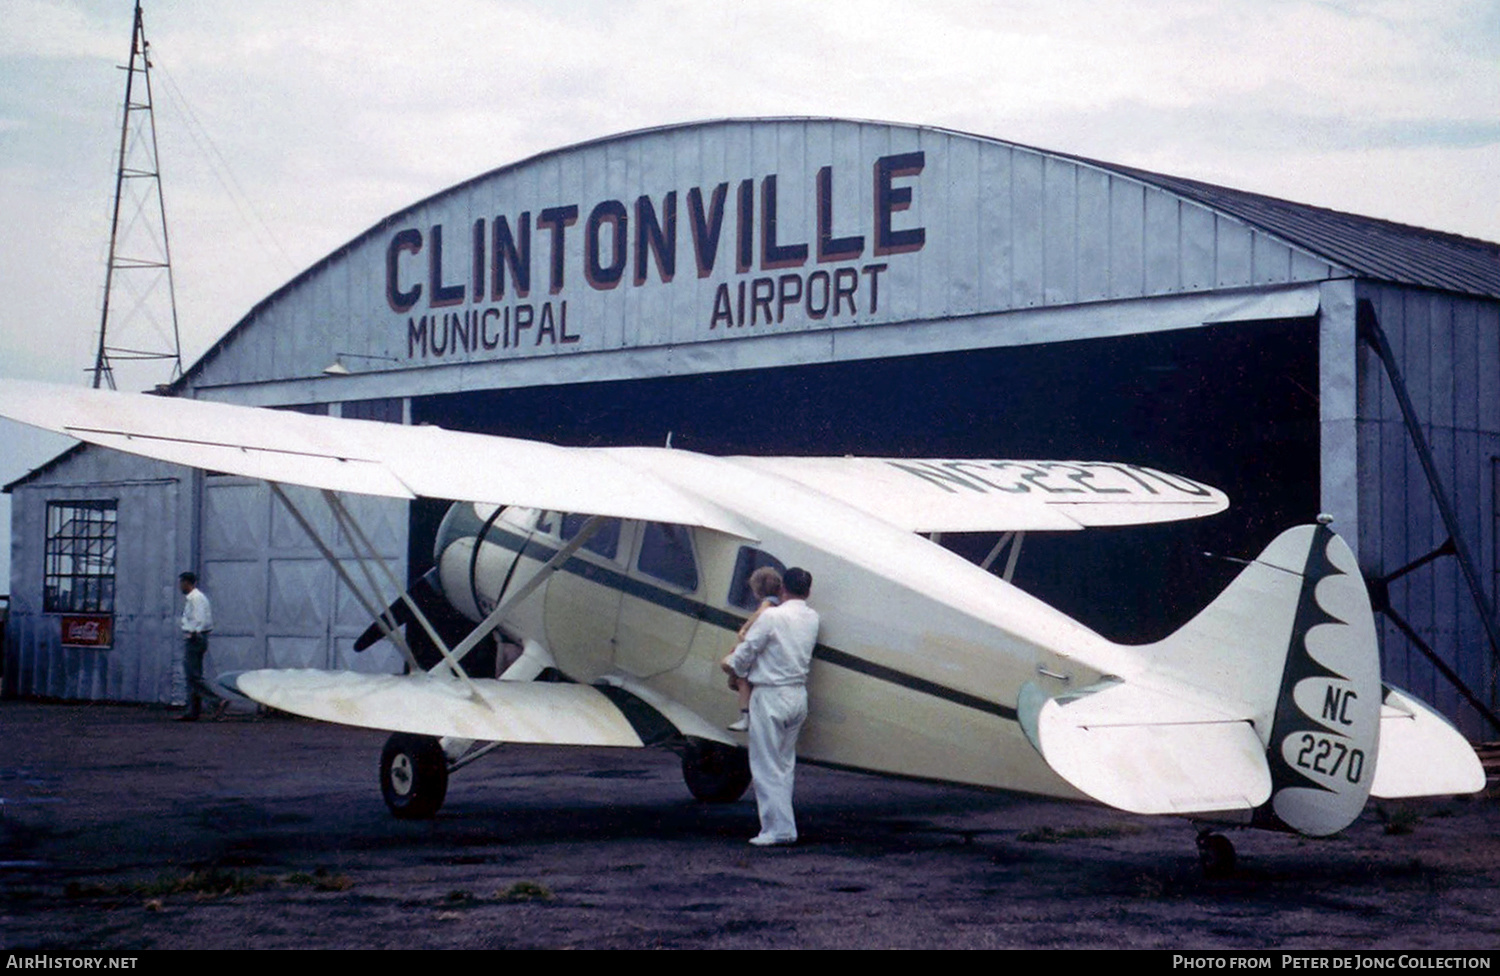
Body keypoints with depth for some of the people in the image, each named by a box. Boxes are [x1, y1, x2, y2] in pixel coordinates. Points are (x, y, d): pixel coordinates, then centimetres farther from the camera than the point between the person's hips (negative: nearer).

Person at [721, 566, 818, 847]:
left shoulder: (771, 616, -15)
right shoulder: (812, 618, 6)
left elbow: (747, 651, -9)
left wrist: (729, 663, 13)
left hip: (770, 697, -7)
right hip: (799, 696, 7)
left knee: (766, 765, -1)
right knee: (785, 764, 15)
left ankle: (778, 828, -3)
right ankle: (784, 826, 17)